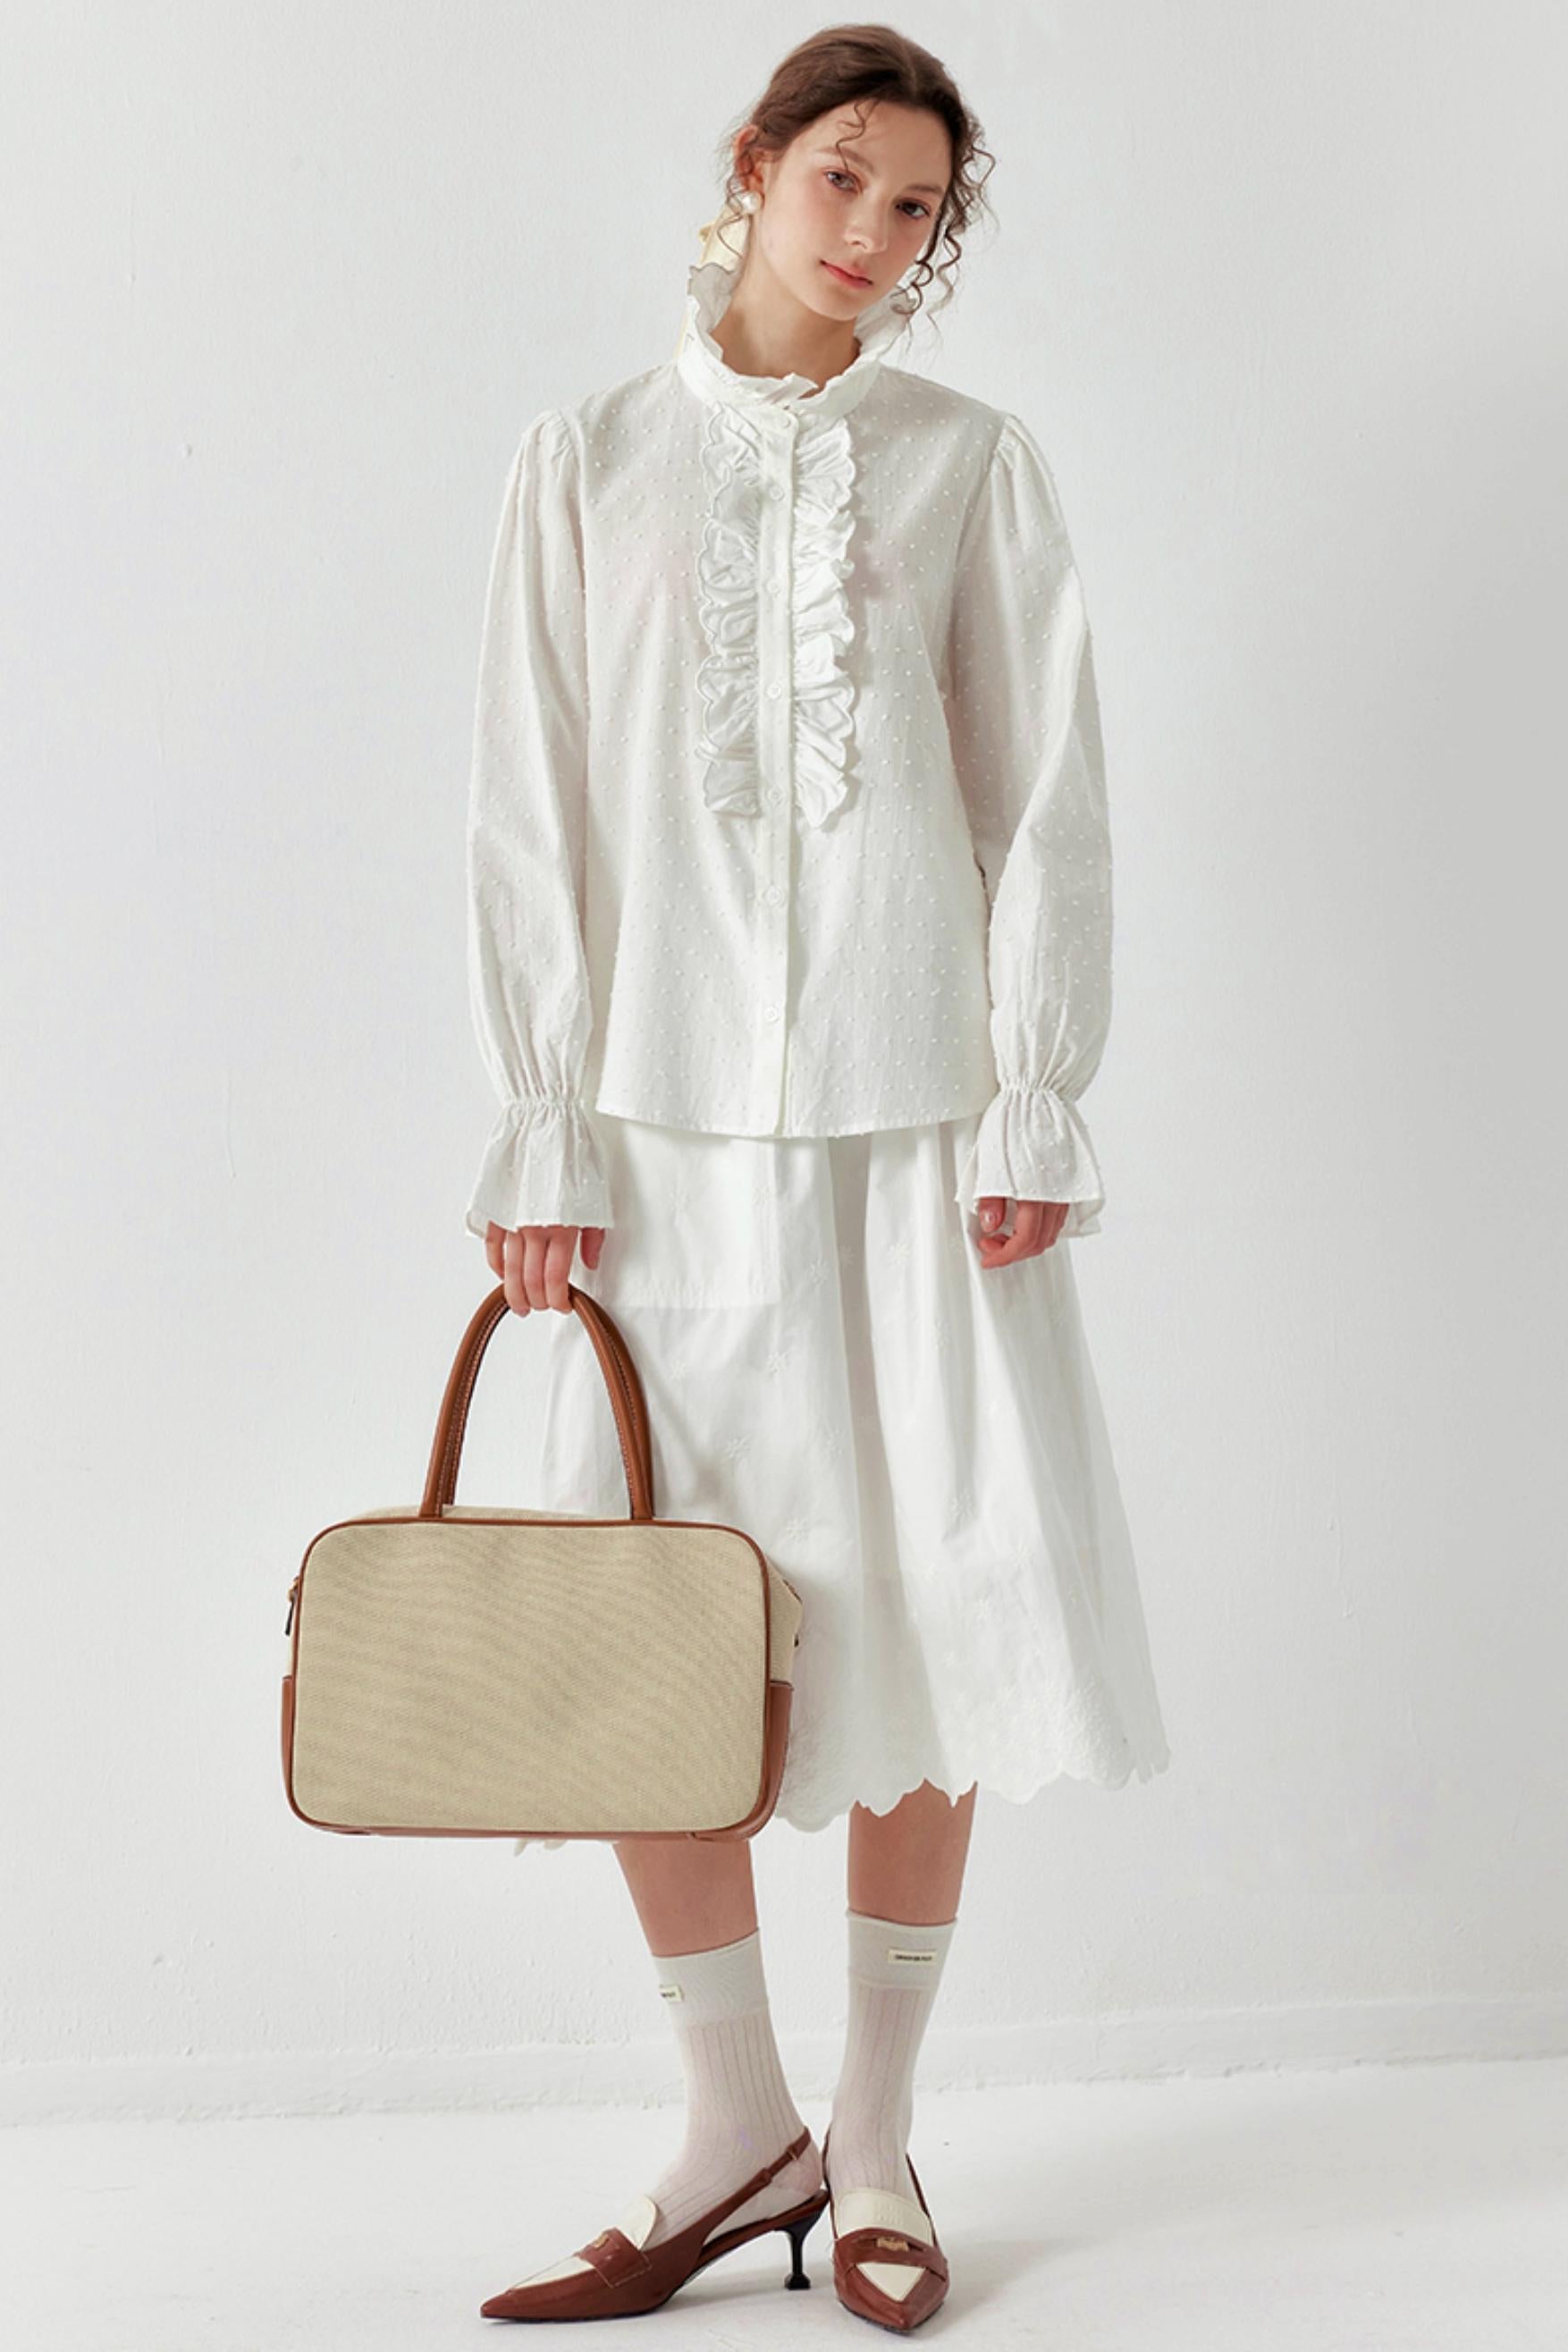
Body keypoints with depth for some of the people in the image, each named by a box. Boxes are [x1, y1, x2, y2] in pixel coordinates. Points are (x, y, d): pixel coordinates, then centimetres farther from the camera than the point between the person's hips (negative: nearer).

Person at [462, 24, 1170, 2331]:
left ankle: (879, 2139, 19)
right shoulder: (592, 459, 10)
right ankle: (740, 2129, 19)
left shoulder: (974, 461, 9)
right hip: (673, 1115, 1)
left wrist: (1037, 1104, -4)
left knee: (930, 1598, 0)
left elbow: (1048, 800, 5)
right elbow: (531, 812, 5)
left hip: (914, 1100, 0)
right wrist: (544, 1128, -2)